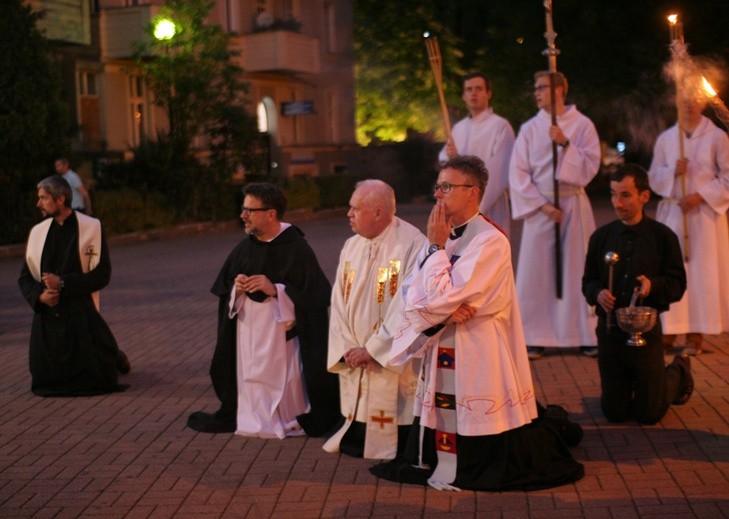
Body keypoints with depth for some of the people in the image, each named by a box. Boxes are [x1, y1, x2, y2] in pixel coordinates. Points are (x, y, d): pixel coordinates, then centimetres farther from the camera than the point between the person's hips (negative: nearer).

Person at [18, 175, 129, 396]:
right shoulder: (38, 232, 6)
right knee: (46, 381, 8)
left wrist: (63, 283, -19)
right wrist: (39, 295, -12)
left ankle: (113, 356, 36)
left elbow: (102, 274, -12)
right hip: (46, 315, 4)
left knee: (95, 381, -1)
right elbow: (24, 277, 9)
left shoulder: (91, 228, -7)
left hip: (81, 314, -4)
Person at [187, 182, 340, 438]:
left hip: (282, 337, -4)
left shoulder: (297, 249, -11)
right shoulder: (244, 248, 5)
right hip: (246, 336, 4)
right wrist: (235, 289, -9)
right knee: (251, 392, 6)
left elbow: (315, 296, -13)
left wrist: (276, 290, -21)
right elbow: (223, 290, 14)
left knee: (281, 390, 0)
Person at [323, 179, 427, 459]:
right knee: (352, 446, 13)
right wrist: (346, 348, -6)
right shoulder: (352, 247, 9)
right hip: (354, 363, 7)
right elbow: (338, 302, 8)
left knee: (392, 444, -1)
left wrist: (372, 349, -17)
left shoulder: (412, 245, -15)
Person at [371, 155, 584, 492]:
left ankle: (552, 427, 27)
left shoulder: (491, 242, -16)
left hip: (478, 360, -8)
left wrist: (436, 247, -11)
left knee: (489, 461, 1)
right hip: (441, 360, 8)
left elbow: (443, 298, -22)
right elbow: (413, 303, 2)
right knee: (431, 454, 16)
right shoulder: (445, 236, 9)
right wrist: (447, 311, -17)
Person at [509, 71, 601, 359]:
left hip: (573, 205, -1)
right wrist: (542, 205, -9)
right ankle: (535, 338, 4)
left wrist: (565, 144, -19)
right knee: (537, 271, -1)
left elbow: (591, 165, -5)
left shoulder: (582, 125, 2)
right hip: (539, 206, 1)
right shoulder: (529, 128, 4)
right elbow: (518, 173, 0)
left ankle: (587, 335, 9)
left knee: (577, 268, 2)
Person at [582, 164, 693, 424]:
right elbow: (588, 281, 8)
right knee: (614, 412, 9)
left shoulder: (663, 236, -5)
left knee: (649, 414, 6)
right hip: (609, 329, 3)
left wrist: (653, 285, -24)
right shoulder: (601, 237, 2)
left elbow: (678, 284, -4)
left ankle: (679, 372, 36)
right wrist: (598, 293, -14)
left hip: (646, 331, -3)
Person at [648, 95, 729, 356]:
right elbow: (653, 177, 10)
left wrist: (701, 195, -11)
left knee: (702, 271, -3)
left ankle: (696, 334, 2)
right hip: (672, 212, 2)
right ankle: (668, 330, 5)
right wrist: (672, 172, -10)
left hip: (705, 214, -2)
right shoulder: (665, 139, 9)